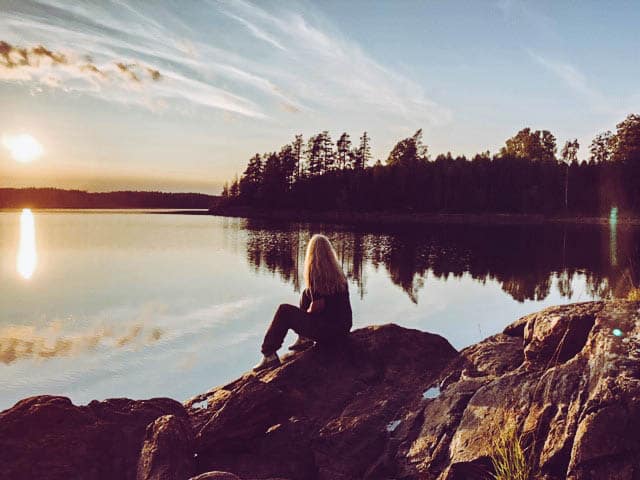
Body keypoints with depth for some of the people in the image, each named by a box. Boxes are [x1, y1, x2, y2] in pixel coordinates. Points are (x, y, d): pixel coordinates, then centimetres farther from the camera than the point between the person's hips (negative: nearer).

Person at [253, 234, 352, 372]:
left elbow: (318, 306, -18)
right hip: (343, 328, 8)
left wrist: (308, 312, 5)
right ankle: (305, 338, 23)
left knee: (284, 311, 1)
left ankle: (269, 355, 5)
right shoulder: (338, 271, 7)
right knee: (305, 294, 20)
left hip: (328, 331, -8)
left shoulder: (316, 272, -15)